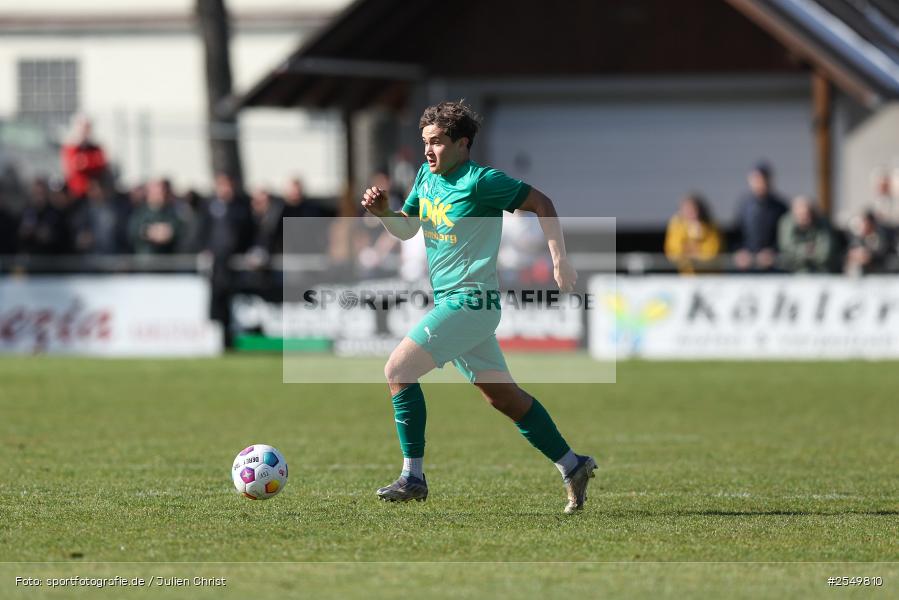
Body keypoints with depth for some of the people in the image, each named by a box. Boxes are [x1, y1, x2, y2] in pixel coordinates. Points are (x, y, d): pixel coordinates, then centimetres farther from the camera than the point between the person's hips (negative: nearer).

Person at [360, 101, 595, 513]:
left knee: (397, 370, -15)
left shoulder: (480, 181, -14)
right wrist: (382, 212, 0)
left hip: (469, 303, -9)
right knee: (502, 395, 14)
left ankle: (413, 476, -11)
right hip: (450, 302, 9)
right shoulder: (426, 177, 10)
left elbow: (540, 203, -7)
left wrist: (559, 260, -10)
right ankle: (572, 467, 23)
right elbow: (406, 228, 21)